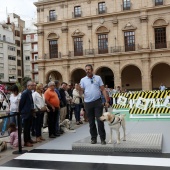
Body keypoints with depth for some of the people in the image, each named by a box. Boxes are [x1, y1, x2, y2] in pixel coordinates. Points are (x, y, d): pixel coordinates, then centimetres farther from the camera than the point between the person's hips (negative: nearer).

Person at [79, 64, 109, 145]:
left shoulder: (98, 78, 4)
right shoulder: (83, 80, 7)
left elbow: (103, 90, 3)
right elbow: (81, 91, 2)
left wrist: (106, 101, -3)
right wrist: (79, 88, -21)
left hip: (97, 102, -1)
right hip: (88, 103, 2)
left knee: (100, 121, -2)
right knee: (91, 122, 8)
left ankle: (102, 138, 6)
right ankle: (93, 138, 19)